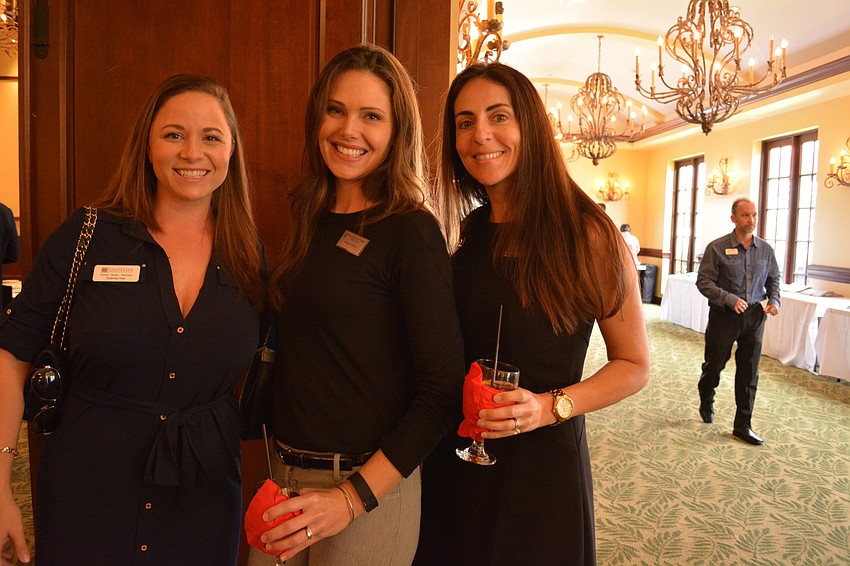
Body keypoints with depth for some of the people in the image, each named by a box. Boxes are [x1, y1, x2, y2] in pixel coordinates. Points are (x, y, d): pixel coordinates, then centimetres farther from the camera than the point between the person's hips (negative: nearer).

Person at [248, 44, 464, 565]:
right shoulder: (312, 220, 5)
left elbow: (444, 391, -17)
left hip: (368, 488, -6)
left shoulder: (411, 231, -15)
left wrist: (353, 496, -19)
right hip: (288, 477, 6)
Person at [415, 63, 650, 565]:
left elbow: (634, 365, -6)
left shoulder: (589, 234, -12)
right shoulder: (468, 233, 2)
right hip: (456, 464, 4)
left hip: (544, 465, -4)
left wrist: (549, 407, -21)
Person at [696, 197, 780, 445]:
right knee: (714, 365, 11)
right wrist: (730, 299, -22)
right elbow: (704, 281, -11)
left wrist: (774, 300, -2)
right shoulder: (717, 248, -9)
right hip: (723, 315, -3)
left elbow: (773, 279, 16)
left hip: (754, 316, 3)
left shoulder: (765, 249, 4)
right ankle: (706, 404, 40)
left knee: (749, 373, 6)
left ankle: (743, 426, 16)